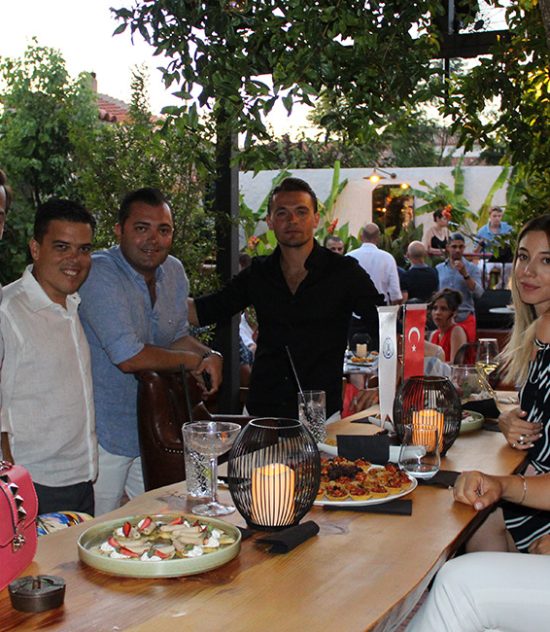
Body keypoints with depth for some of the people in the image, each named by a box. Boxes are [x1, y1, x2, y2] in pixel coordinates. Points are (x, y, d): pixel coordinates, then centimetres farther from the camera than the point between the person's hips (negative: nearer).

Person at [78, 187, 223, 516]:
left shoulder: (174, 271, 5)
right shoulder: (99, 273, -19)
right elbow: (128, 356, -25)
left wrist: (210, 356, -6)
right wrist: (192, 360, -11)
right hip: (105, 435, -7)